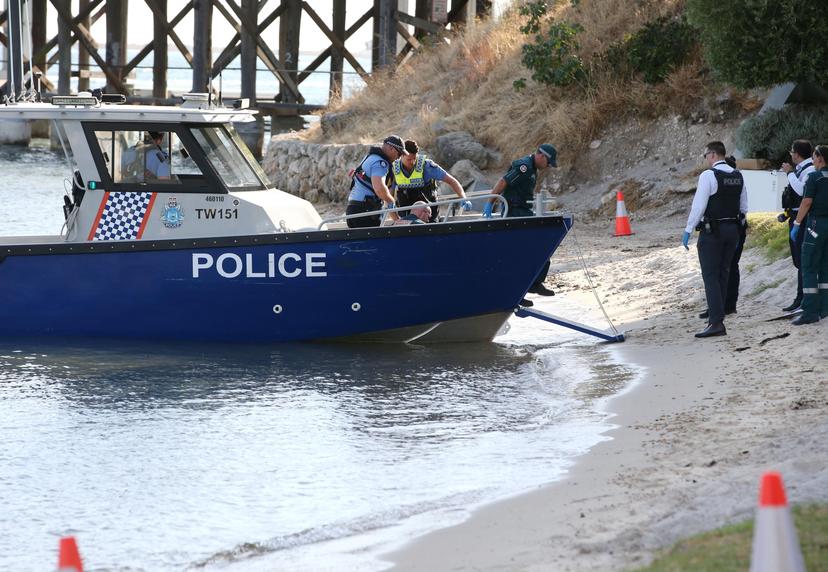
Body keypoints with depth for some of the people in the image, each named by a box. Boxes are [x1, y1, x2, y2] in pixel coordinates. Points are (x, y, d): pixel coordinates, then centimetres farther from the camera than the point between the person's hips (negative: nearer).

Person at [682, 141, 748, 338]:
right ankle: (716, 316, 21)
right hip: (732, 229, 7)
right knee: (723, 274, 14)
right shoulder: (738, 176, 9)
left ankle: (716, 323, -14)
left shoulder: (708, 175, -14)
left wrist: (688, 231, -10)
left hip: (712, 231, -7)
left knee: (711, 276, -7)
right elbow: (744, 207, 14)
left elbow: (699, 206, -16)